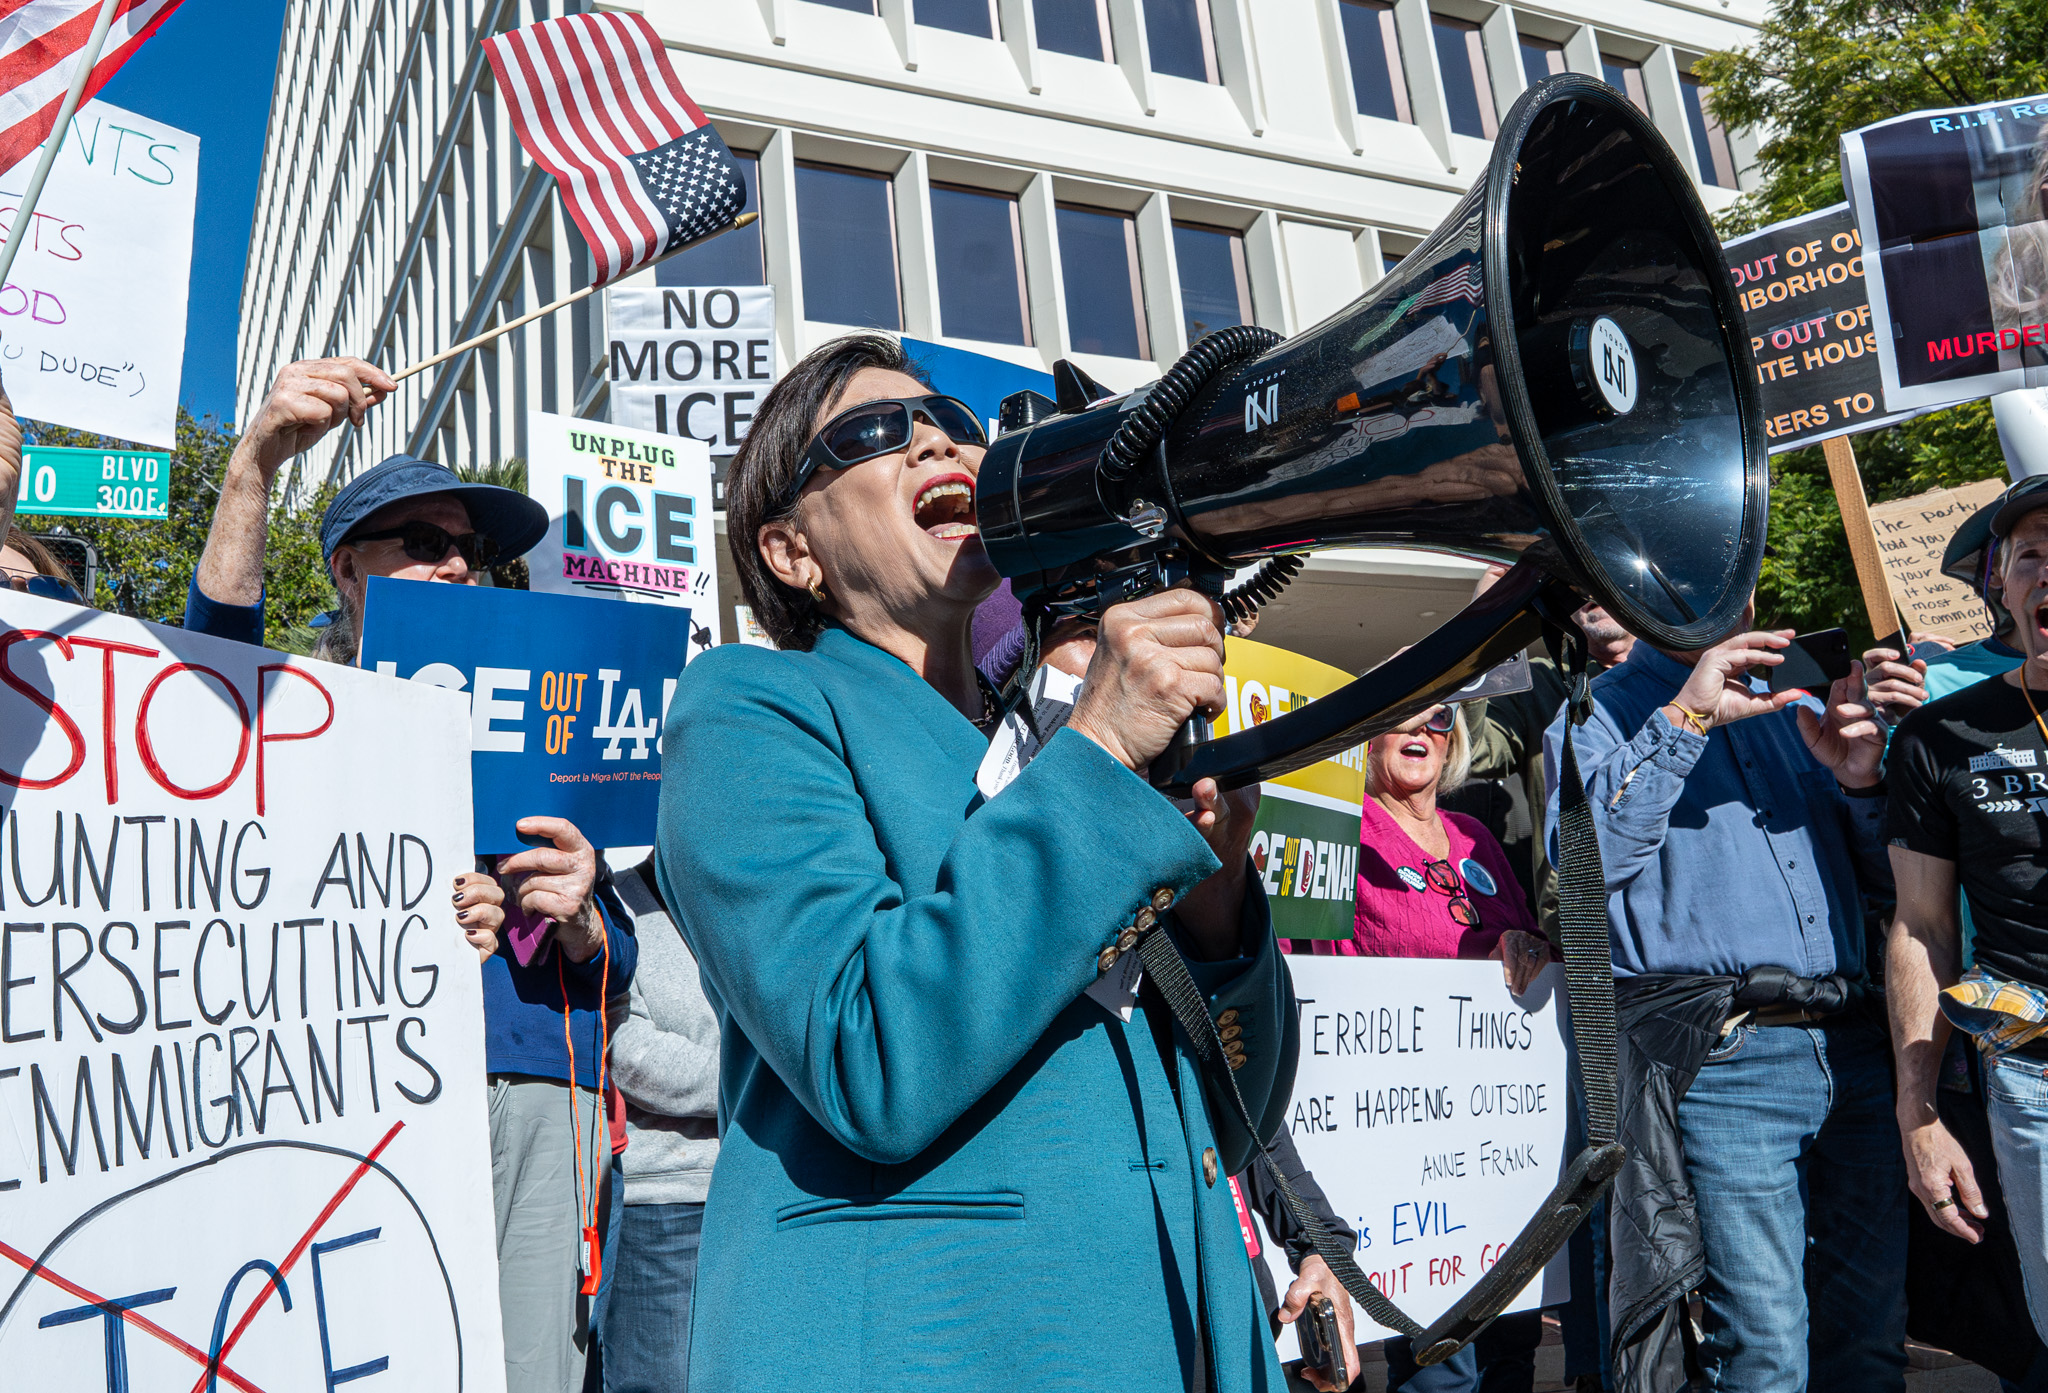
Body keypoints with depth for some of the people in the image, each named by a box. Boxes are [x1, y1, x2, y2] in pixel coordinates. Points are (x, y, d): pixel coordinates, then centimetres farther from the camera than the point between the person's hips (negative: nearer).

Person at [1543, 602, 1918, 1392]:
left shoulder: (1793, 703, 20)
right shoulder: (1598, 712, 3)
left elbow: (1891, 869, 19)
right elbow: (1586, 855, -17)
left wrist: (1860, 779, -1)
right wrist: (1683, 719, -18)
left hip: (1850, 1046, 6)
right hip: (1723, 1060, -6)